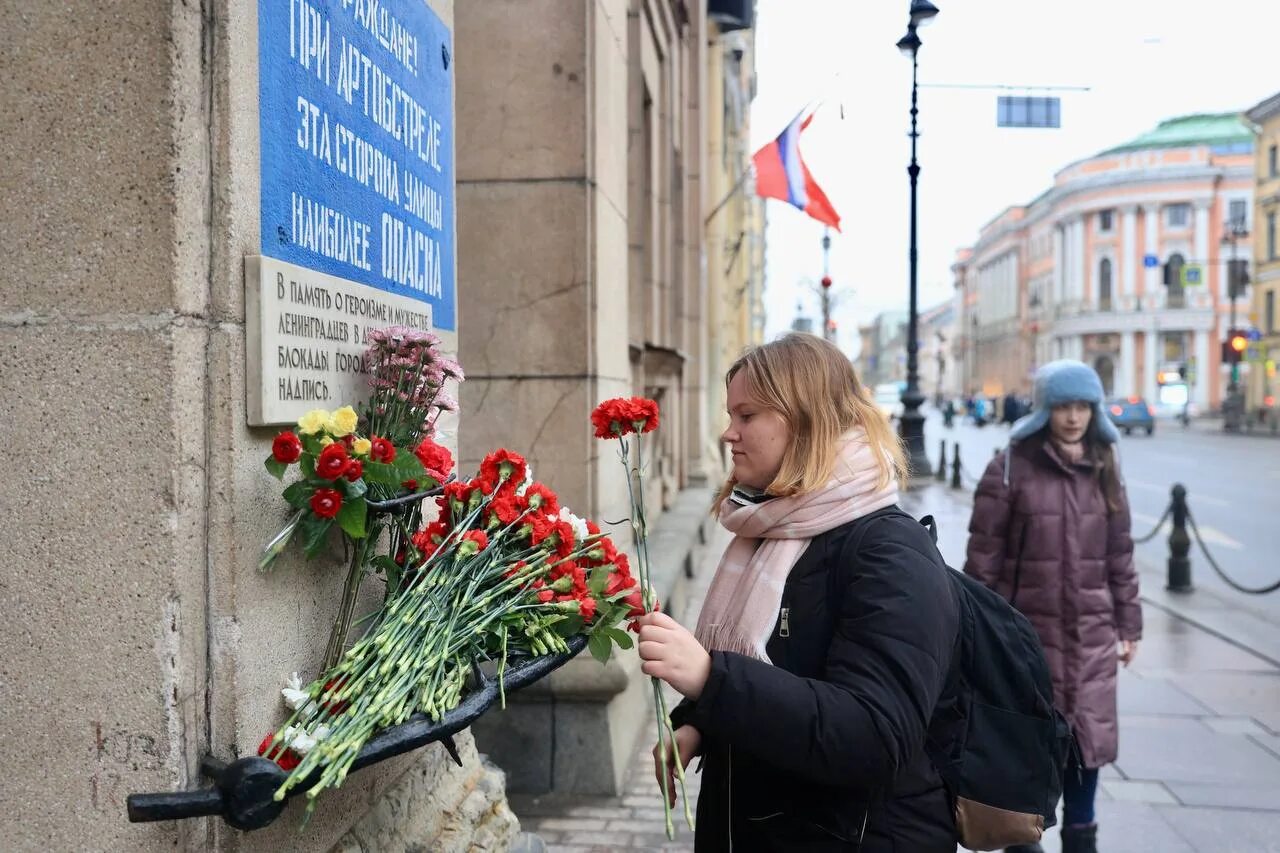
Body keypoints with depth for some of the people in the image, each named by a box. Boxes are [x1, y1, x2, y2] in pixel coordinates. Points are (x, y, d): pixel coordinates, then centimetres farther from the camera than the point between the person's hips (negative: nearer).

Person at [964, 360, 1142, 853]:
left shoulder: (1104, 471, 7)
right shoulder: (1011, 467, -8)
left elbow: (1120, 554, 11)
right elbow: (983, 556, -7)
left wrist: (1128, 623, 10)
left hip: (1091, 631, 4)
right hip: (1027, 628, -4)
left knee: (1089, 735, 11)